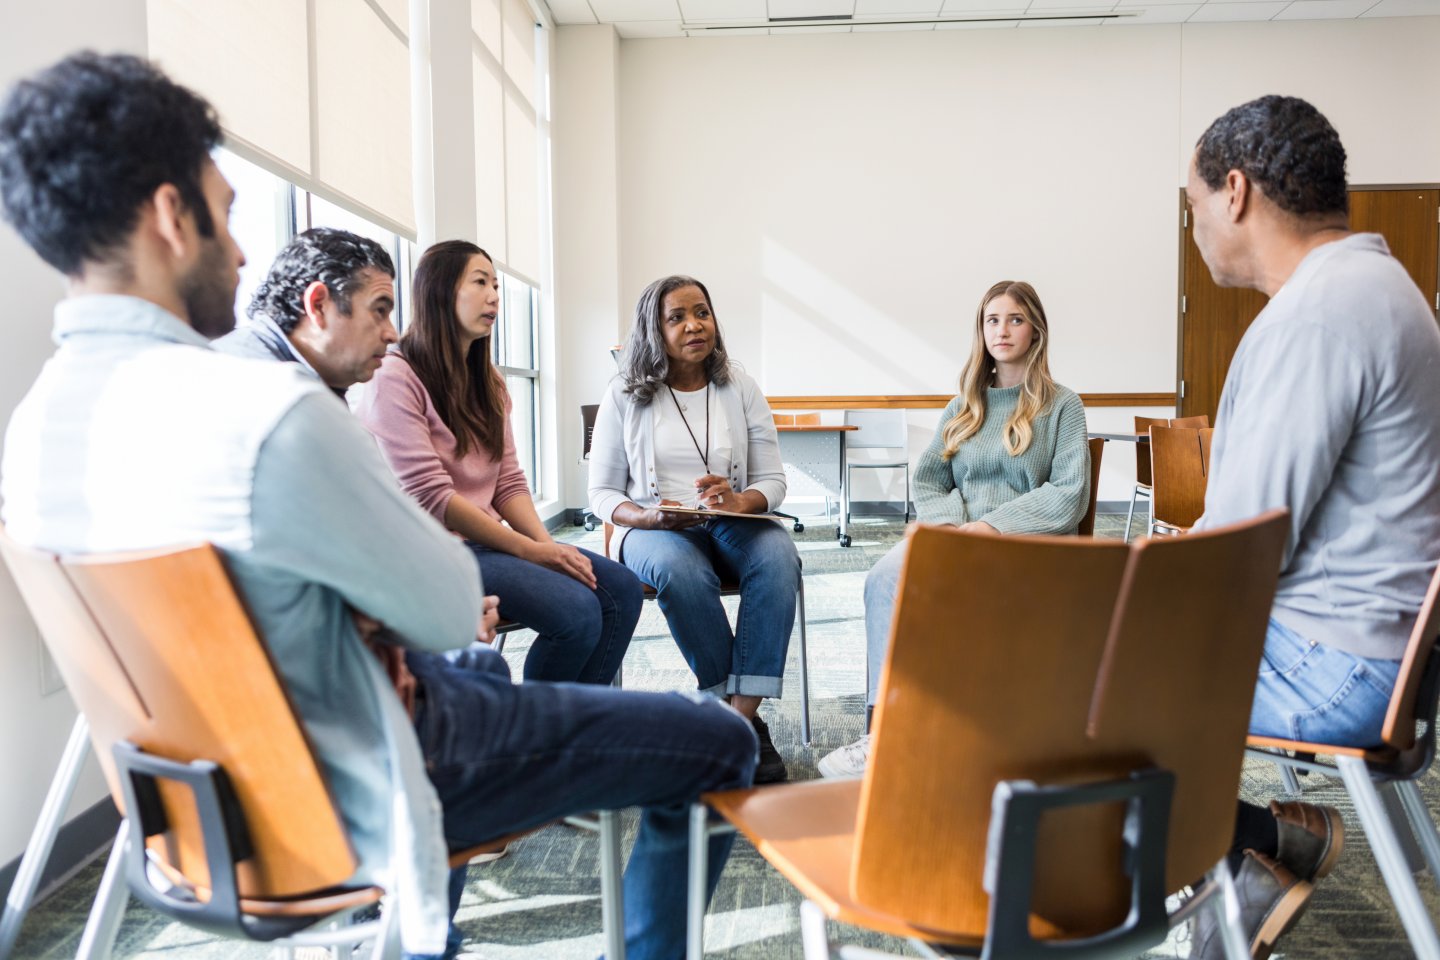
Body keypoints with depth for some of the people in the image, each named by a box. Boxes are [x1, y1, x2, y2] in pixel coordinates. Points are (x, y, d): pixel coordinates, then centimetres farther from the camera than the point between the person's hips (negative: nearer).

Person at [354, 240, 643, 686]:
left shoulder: (487, 382, 18)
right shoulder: (395, 378, -9)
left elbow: (509, 482, 11)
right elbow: (429, 496, -17)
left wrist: (548, 544, -8)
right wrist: (529, 550, -17)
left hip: (487, 540, 8)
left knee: (621, 589, -9)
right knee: (576, 611, -25)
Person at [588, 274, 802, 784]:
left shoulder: (740, 388, 8)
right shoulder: (625, 395, 4)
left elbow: (773, 480, 5)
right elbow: (602, 492, 3)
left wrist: (740, 501, -19)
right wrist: (649, 517, -18)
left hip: (733, 523, 2)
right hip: (653, 527, -2)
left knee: (778, 556, -32)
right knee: (679, 570, -37)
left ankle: (744, 714, -31)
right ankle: (737, 711, -22)